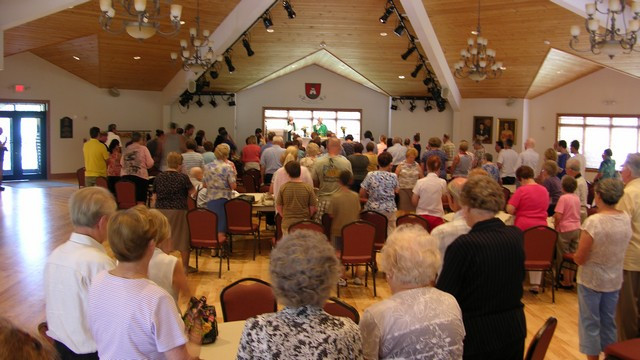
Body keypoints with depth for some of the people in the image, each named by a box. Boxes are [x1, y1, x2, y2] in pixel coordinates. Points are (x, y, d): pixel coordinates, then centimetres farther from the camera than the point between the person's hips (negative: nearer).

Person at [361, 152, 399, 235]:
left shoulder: (370, 175, -7)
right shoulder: (393, 176, -6)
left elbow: (362, 194, -4)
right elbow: (396, 191, 12)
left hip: (372, 209, 0)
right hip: (389, 209, 0)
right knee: (390, 231, 10)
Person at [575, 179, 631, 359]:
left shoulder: (593, 221, -24)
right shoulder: (626, 219, -6)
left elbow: (579, 259, -20)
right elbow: (616, 248, 8)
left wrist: (574, 255, 0)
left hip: (591, 279, -5)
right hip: (615, 279, 6)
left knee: (590, 323, 9)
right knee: (609, 321, 20)